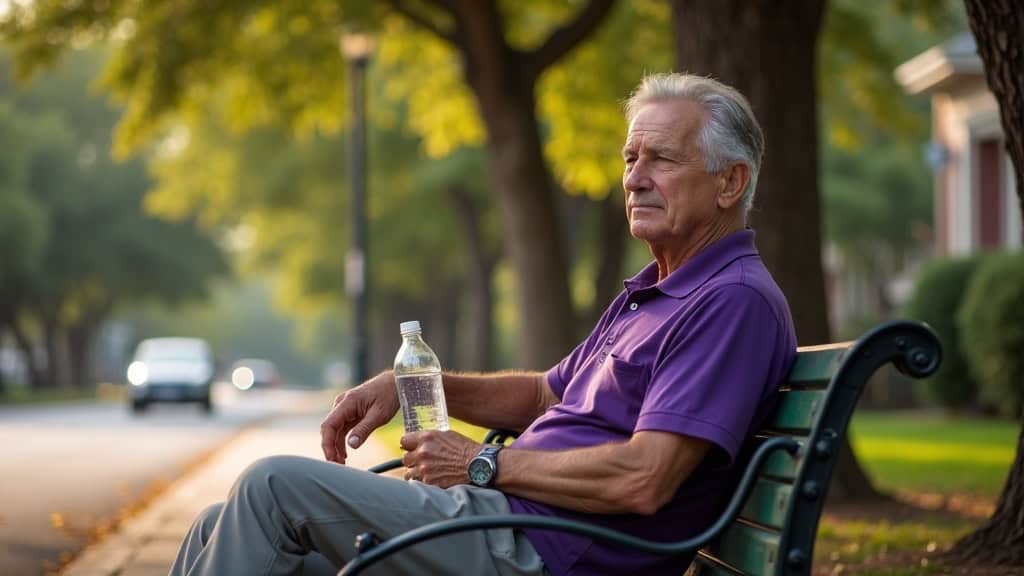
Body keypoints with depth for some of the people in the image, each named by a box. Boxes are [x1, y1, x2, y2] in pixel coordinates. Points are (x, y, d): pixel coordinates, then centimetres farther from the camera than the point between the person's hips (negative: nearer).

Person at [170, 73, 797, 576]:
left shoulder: (736, 301, -12)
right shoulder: (649, 292, 22)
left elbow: (642, 481, -23)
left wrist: (486, 465, -10)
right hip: (503, 520, 10)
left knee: (276, 485, -17)